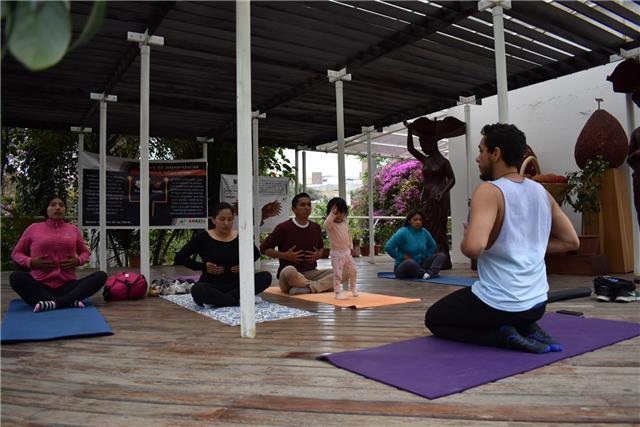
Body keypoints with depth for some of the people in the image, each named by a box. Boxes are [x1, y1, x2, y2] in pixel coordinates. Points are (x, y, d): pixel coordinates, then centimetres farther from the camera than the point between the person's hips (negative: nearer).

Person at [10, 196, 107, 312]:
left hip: (67, 286, 1)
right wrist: (31, 262, -7)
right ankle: (70, 301, -34)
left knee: (101, 275, -22)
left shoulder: (74, 229, 11)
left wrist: (78, 261, -1)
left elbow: (85, 252, 23)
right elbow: (16, 253, 15)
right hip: (40, 286, -1)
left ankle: (53, 303, -35)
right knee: (15, 277, -31)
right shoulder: (33, 228, 8)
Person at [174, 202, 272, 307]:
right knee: (197, 289, -37)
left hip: (237, 284, 3)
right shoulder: (203, 238, -4)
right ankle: (240, 300, -25)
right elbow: (180, 258, -1)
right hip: (212, 285, -3)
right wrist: (203, 266, -10)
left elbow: (256, 254, 21)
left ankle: (217, 299, -22)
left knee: (266, 276, -21)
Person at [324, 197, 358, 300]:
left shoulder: (344, 223, 6)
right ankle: (338, 292, 5)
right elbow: (326, 225, -40)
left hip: (347, 252, 6)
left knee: (353, 271, 15)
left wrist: (351, 247, 14)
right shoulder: (330, 224, -14)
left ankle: (353, 287, 37)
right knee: (337, 273, -6)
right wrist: (332, 214, -47)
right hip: (337, 253, -6)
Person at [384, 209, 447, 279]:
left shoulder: (424, 232, 5)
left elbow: (432, 246, 23)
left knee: (441, 255, -8)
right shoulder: (403, 232, -13)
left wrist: (425, 256, 8)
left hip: (420, 265, 7)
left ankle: (430, 272, -34)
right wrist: (402, 257, -17)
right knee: (409, 263, -42)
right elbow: (388, 247, -21)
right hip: (403, 266, -7)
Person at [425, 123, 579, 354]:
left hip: (497, 304, -7)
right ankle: (527, 328, 9)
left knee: (434, 318, 17)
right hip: (536, 303, 7)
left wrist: (463, 244, -11)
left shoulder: (489, 191, -19)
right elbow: (571, 241, 12)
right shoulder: (541, 192, 4)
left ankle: (504, 337, -3)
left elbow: (474, 246, -34)